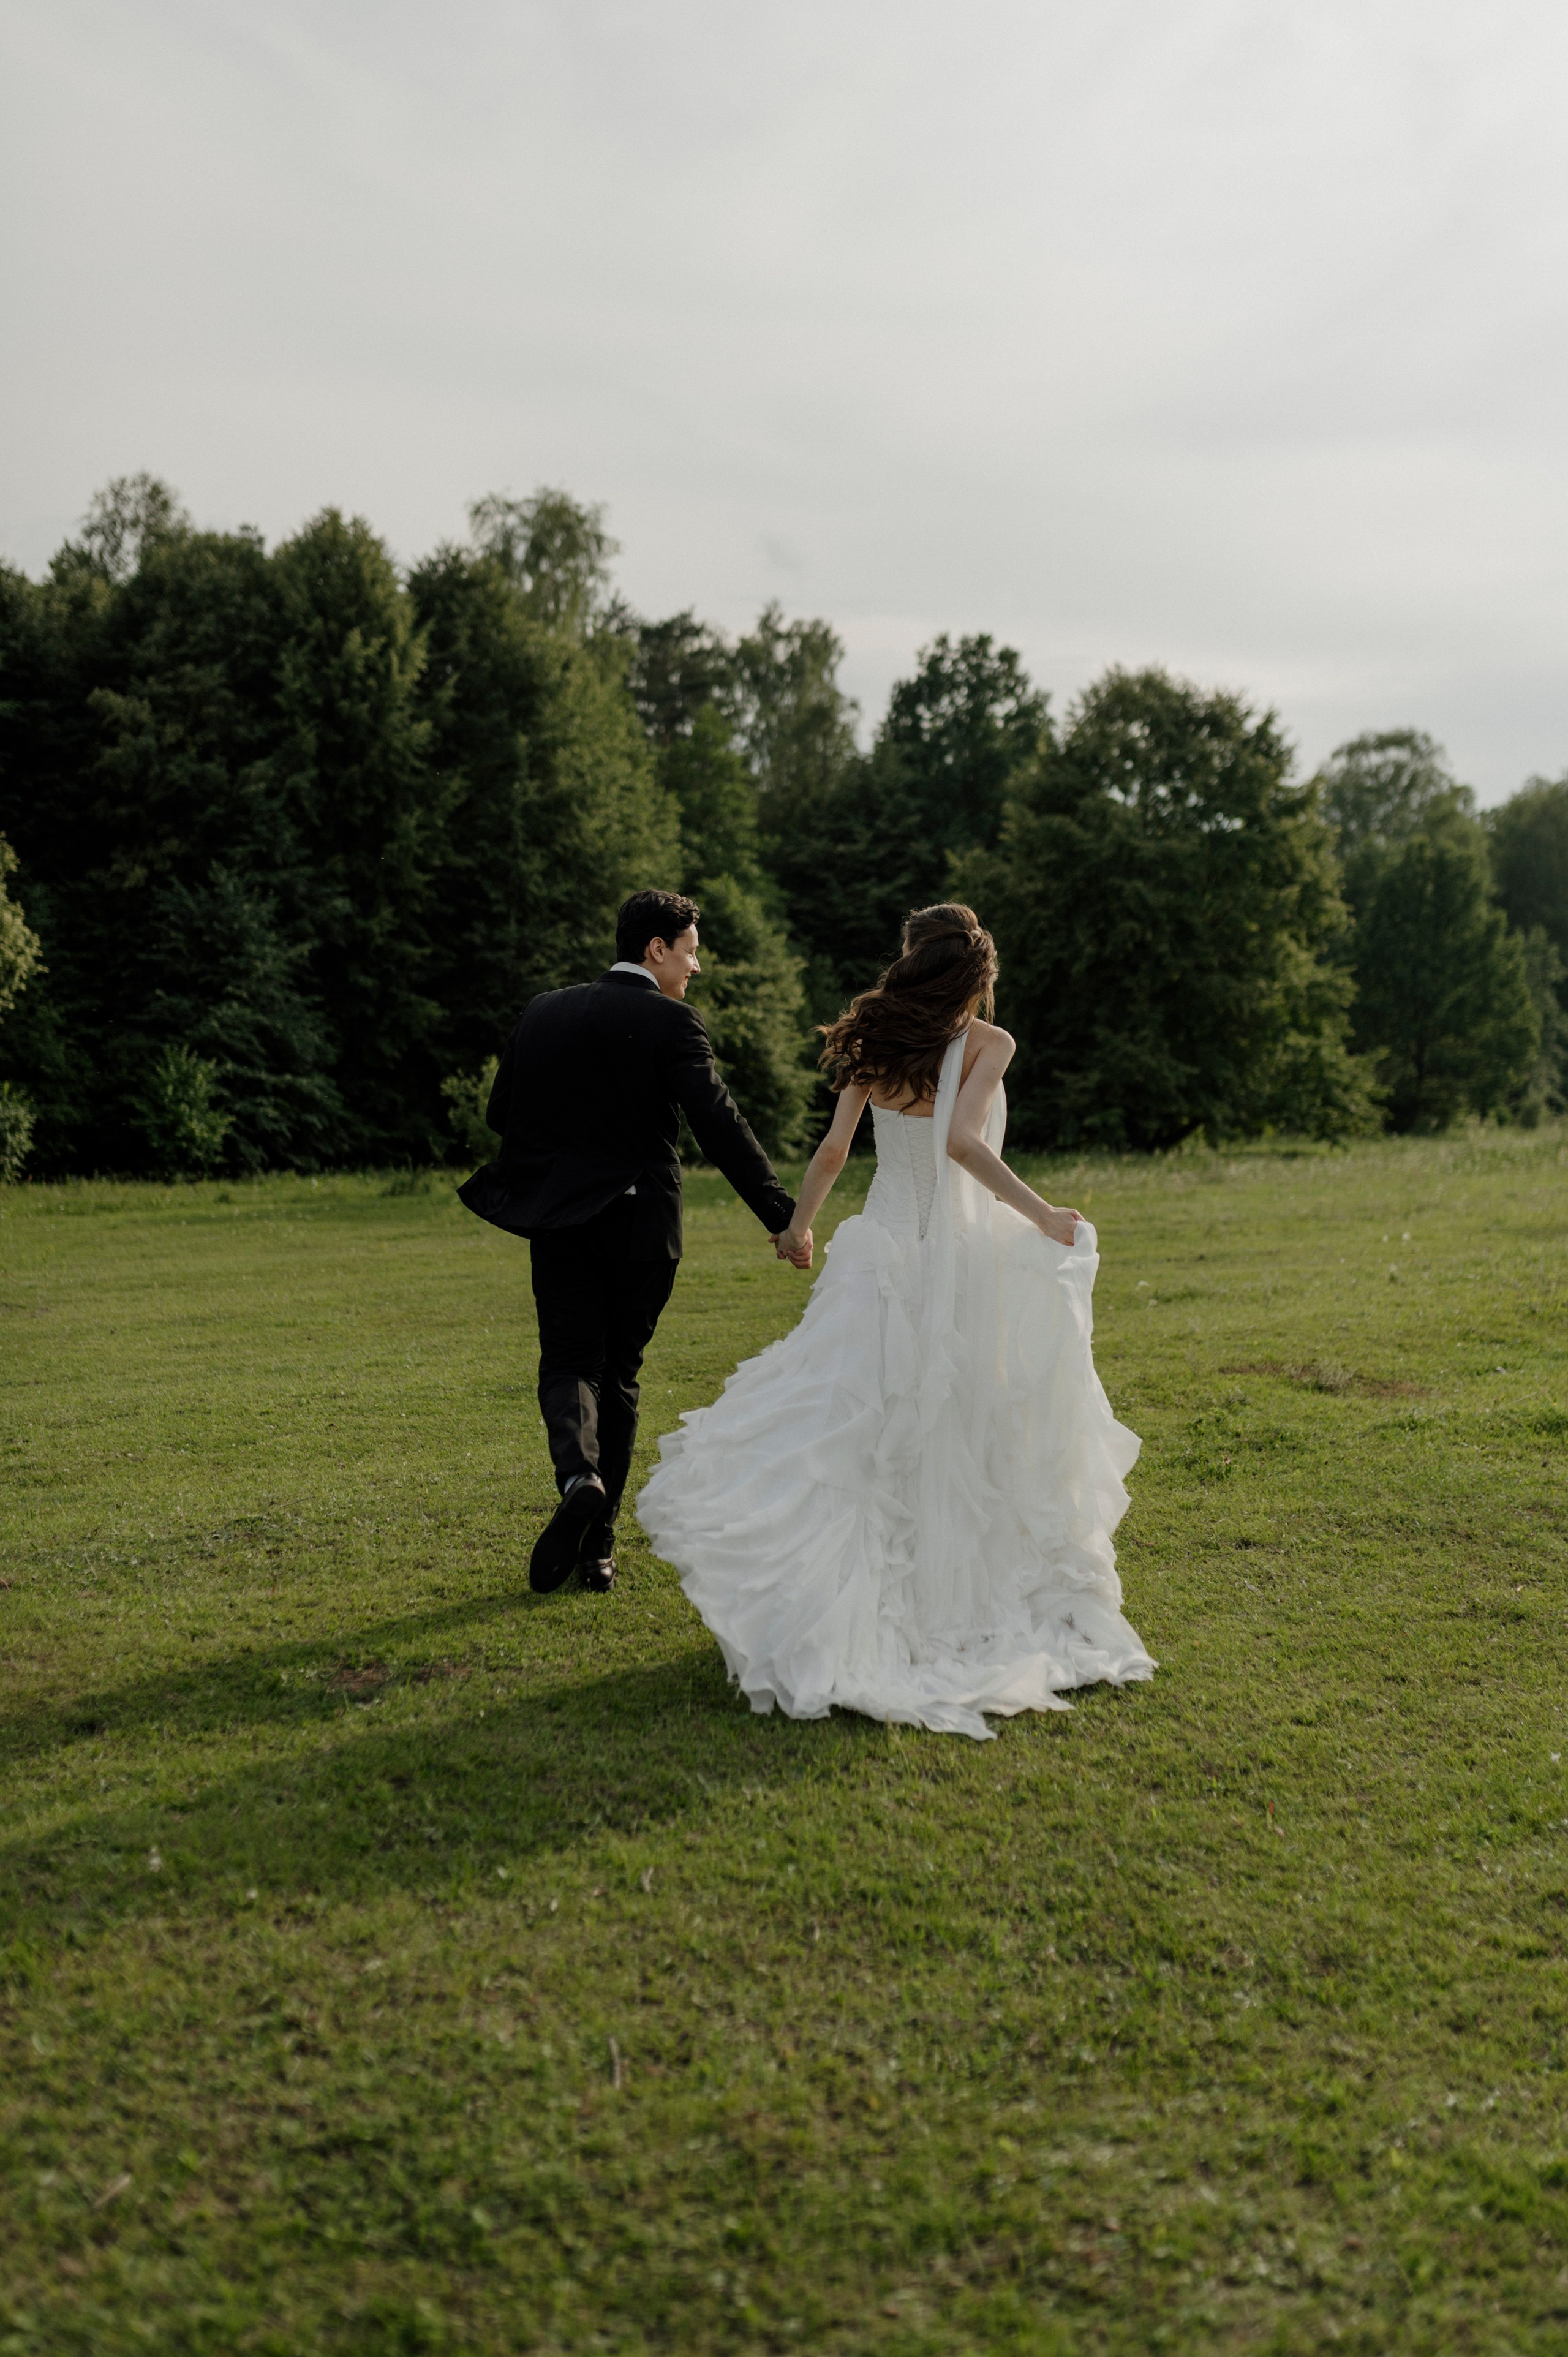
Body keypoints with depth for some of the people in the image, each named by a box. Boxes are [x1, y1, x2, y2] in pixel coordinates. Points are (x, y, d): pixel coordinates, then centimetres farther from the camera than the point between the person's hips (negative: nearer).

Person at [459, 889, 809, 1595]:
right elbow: (719, 1124, -17)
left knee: (570, 1363, 9)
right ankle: (595, 1548, 14)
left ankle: (579, 1476, -22)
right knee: (618, 1372, 10)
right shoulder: (670, 1022, -8)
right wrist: (783, 1216, -17)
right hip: (640, 1224, -2)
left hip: (560, 1220, 2)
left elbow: (499, 1112, 9)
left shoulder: (544, 1012, 6)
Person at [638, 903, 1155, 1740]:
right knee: (973, 1431, 9)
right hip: (964, 1257, -3)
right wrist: (1041, 1215, -14)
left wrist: (798, 1225, 20)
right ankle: (977, 1599, 17)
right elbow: (964, 1143, -21)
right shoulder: (986, 1043, -7)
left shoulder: (875, 1041, 4)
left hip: (885, 1250, 3)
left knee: (867, 1426, 9)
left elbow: (833, 1150, 5)